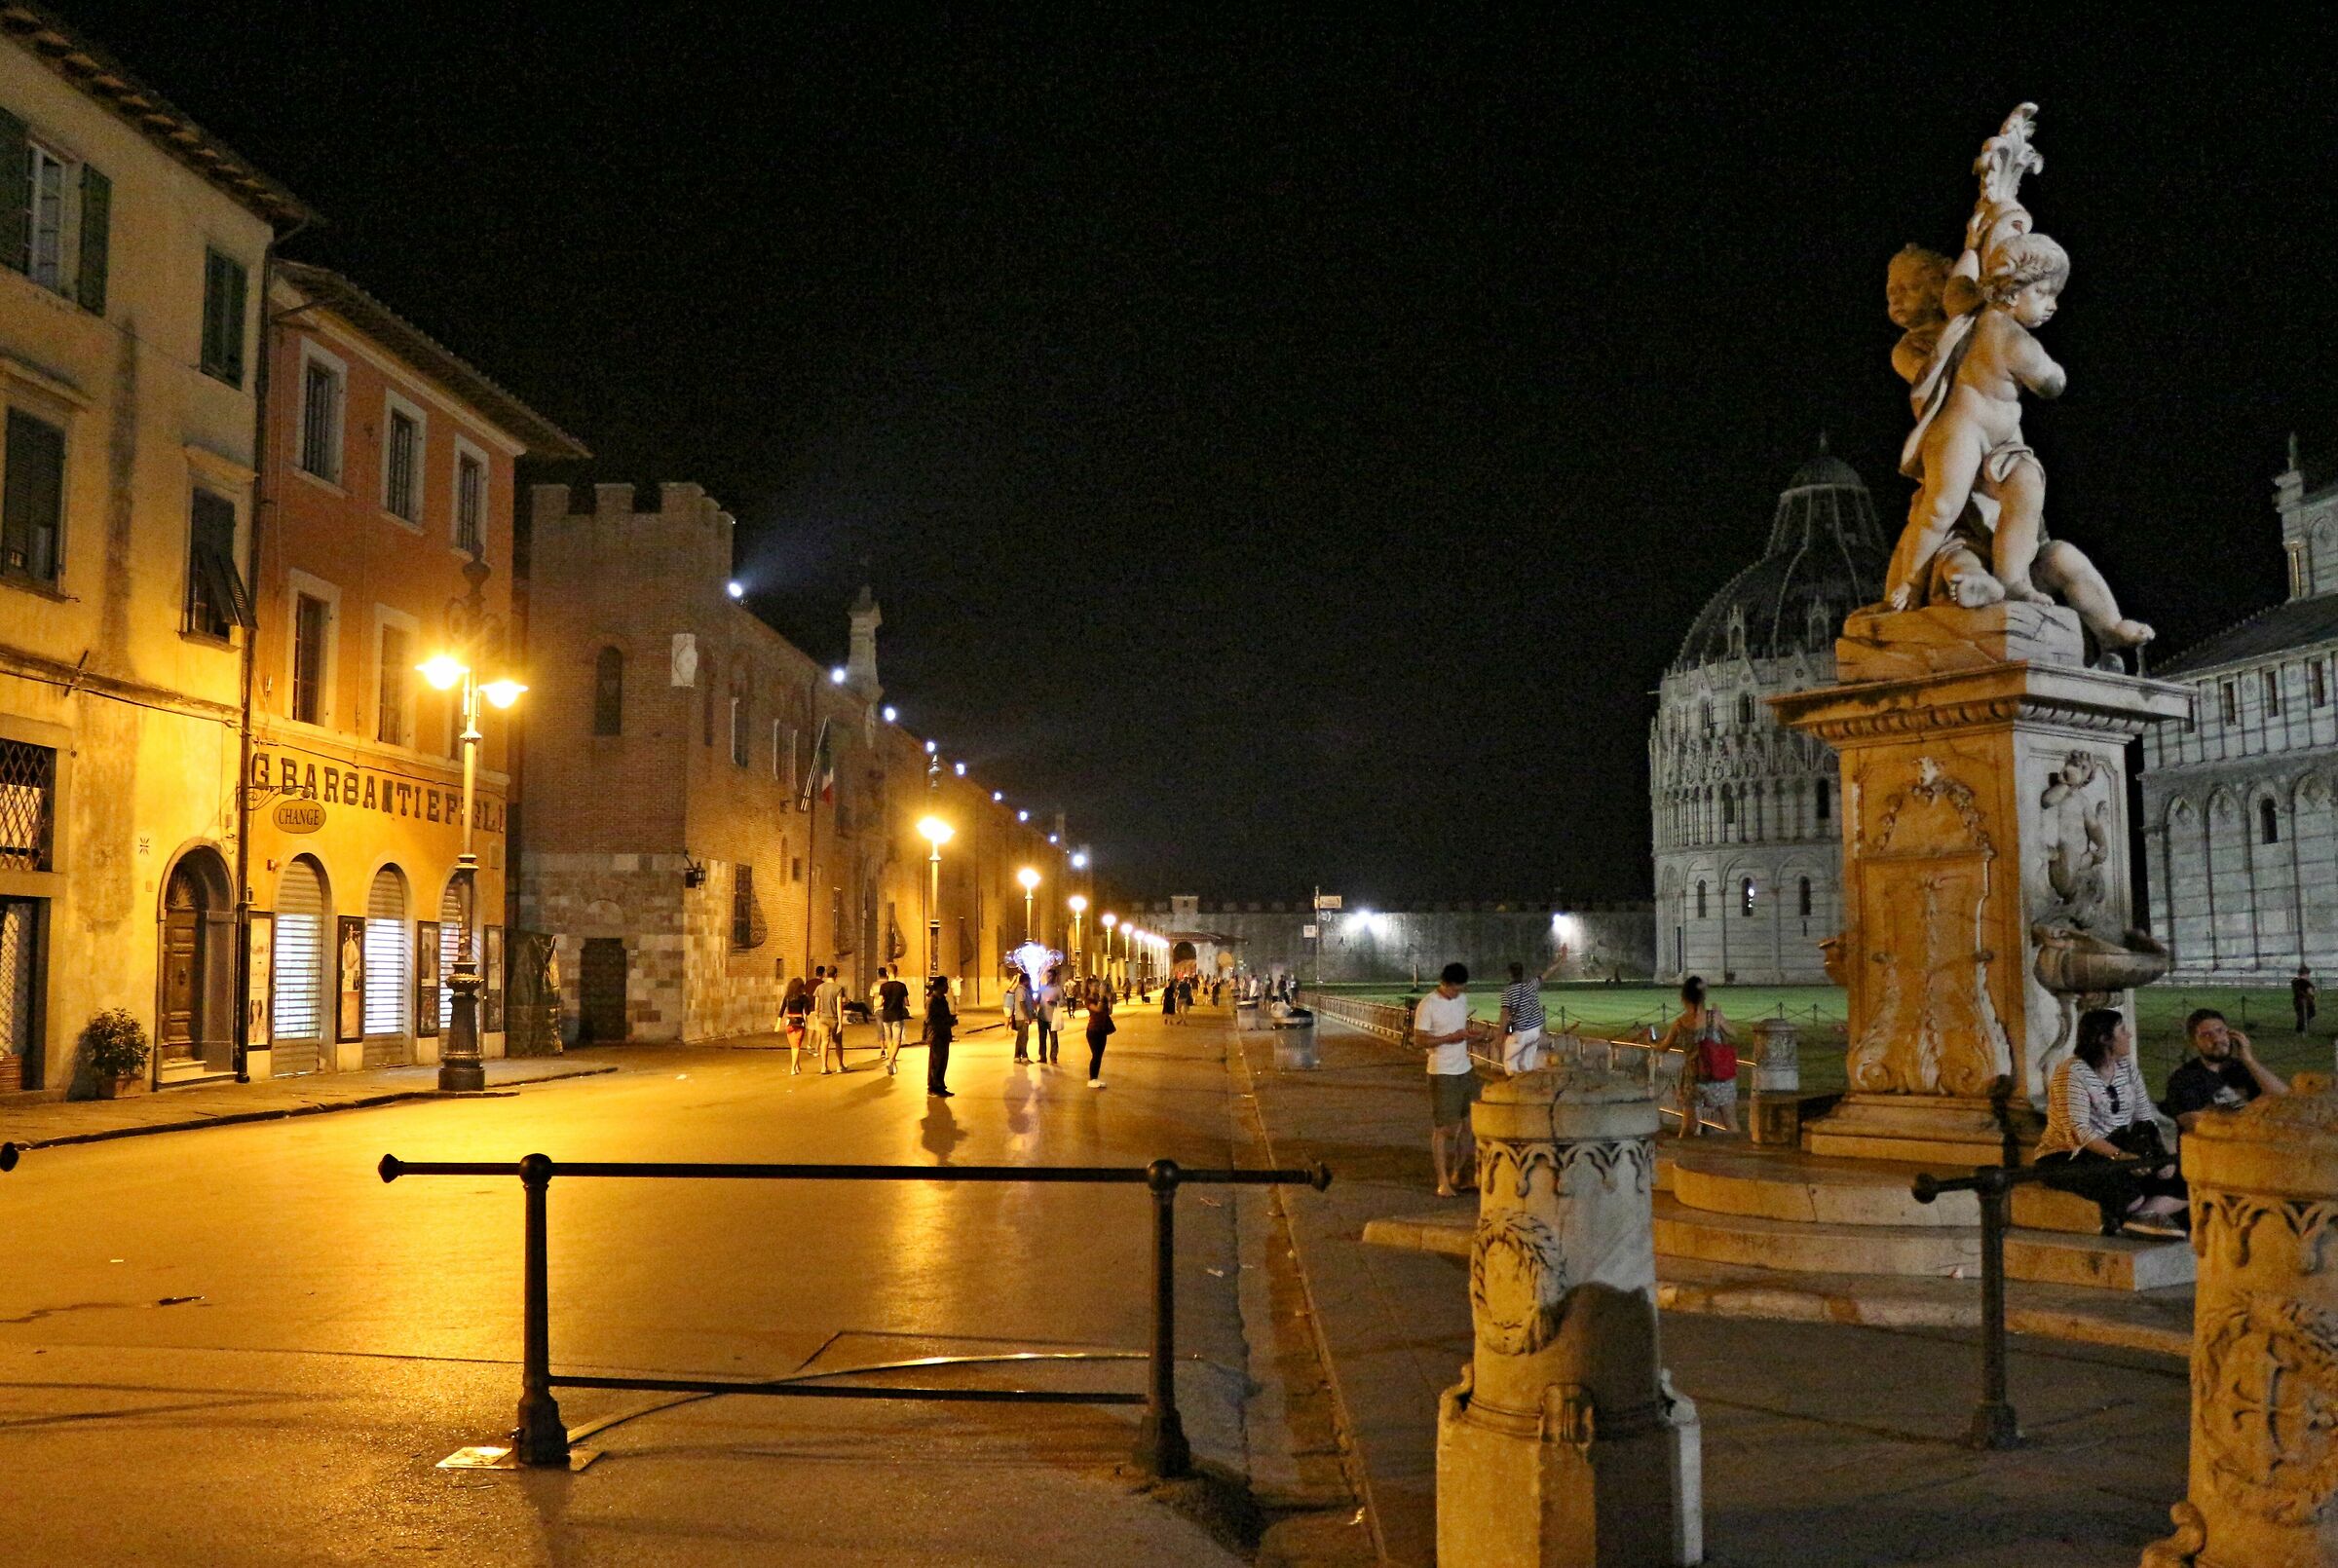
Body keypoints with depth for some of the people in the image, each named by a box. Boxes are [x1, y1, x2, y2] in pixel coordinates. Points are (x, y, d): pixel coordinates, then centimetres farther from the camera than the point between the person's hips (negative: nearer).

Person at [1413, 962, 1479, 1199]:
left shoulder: (1463, 1000, 7)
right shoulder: (1427, 1006, -14)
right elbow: (1419, 1040, -15)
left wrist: (1467, 1036, -1)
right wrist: (1450, 1038, -22)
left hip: (1465, 1070, 7)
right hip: (1442, 1073, -7)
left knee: (1466, 1123, 11)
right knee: (1443, 1128, -4)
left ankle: (1458, 1175, 23)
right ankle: (1443, 1182, 2)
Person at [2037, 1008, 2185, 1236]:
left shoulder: (2128, 1068, 11)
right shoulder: (2073, 1072, -13)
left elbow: (2146, 1121, 6)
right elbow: (2078, 1131, -22)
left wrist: (2162, 1156, -11)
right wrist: (2120, 1155, -34)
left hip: (2119, 1153, 7)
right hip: (2067, 1158, -7)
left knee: (2182, 1181, -11)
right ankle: (2149, 1214, -8)